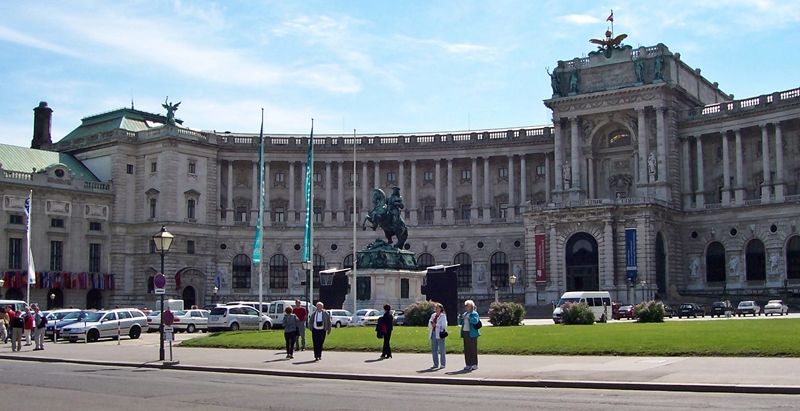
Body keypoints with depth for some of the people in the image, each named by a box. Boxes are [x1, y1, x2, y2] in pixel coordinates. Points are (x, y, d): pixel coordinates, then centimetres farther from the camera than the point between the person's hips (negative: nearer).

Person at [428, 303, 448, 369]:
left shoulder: (443, 316, -2)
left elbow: (444, 325, -10)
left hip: (440, 334, -6)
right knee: (434, 350, 7)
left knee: (441, 350, -3)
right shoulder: (433, 315, 16)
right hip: (433, 333, 6)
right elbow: (429, 325, 14)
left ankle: (443, 364, 3)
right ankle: (435, 364, 14)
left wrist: (436, 325, -10)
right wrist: (431, 323, -7)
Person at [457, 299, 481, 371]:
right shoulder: (465, 314, 16)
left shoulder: (474, 313, -4)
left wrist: (466, 318, -24)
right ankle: (468, 364, 11)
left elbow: (475, 321, -23)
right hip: (465, 333, 7)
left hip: (472, 334, -7)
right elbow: (460, 323, 22)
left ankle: (474, 364, -1)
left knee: (473, 349, -5)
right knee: (466, 349, 7)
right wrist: (459, 318, 2)